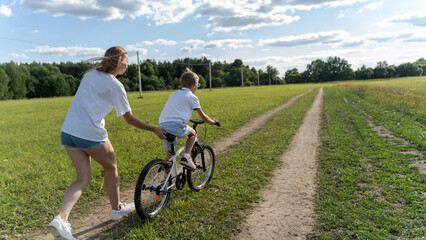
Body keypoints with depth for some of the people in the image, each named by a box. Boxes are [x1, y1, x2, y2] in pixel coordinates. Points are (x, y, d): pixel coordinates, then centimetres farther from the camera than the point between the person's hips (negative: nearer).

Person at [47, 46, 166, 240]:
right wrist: (154, 130, 0)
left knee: (83, 178, 11)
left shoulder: (89, 74, 13)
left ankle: (61, 218, -5)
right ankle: (116, 209, 32)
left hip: (68, 131, 7)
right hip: (91, 135, -7)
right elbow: (129, 119, -7)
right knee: (111, 168, 17)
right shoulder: (115, 86, -9)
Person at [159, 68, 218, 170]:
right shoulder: (192, 97, 6)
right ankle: (186, 156, 6)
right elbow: (203, 117, 10)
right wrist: (212, 121, 29)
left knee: (169, 152, 20)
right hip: (176, 125, -6)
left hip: (162, 126, 6)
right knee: (192, 133, 22)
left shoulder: (174, 94, 26)